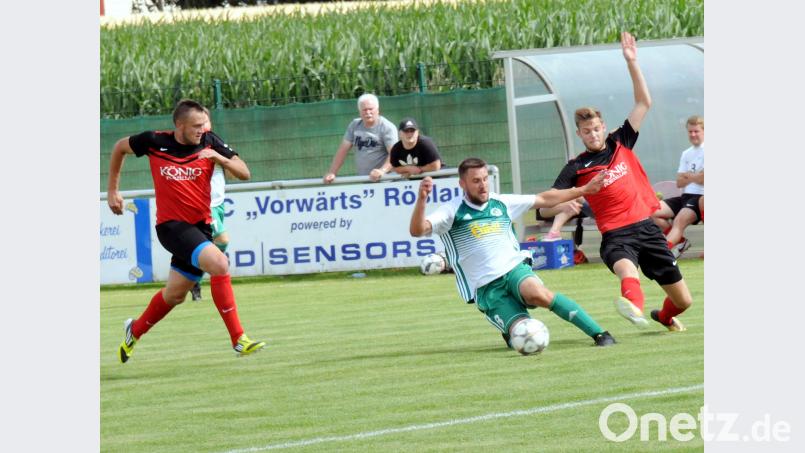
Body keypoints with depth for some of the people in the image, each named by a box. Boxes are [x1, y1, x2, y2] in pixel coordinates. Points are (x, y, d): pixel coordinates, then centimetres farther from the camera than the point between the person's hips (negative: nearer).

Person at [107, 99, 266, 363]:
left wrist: (219, 157, -21)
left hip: (200, 226, 5)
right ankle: (238, 339, -25)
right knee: (219, 263, -27)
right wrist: (113, 190, 13)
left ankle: (135, 331, 42)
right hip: (171, 225, -5)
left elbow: (244, 173, -3)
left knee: (174, 295, 14)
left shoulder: (209, 143, -2)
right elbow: (120, 147, 11)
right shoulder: (154, 142, -7)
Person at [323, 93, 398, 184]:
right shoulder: (354, 125, 13)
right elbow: (343, 150, 14)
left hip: (384, 180, -4)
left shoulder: (387, 127, -3)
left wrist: (382, 170, -31)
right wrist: (332, 173, 5)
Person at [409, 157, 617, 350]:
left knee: (538, 294, -34)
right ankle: (510, 332, 17)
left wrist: (583, 190, 25)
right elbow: (418, 230, -16)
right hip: (486, 290, -2)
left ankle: (599, 333, -28)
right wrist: (421, 199, -34)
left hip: (515, 269, 2)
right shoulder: (452, 212, -1)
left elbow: (544, 199, 24)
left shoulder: (501, 204, 12)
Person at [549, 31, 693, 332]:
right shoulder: (577, 168, 3)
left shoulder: (621, 144, 10)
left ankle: (665, 316, 42)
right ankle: (634, 306, -74)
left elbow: (644, 102, 10)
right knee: (627, 268, -42)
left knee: (683, 301, 7)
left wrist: (632, 63, 2)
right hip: (616, 236, -4)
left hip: (647, 227, 4)